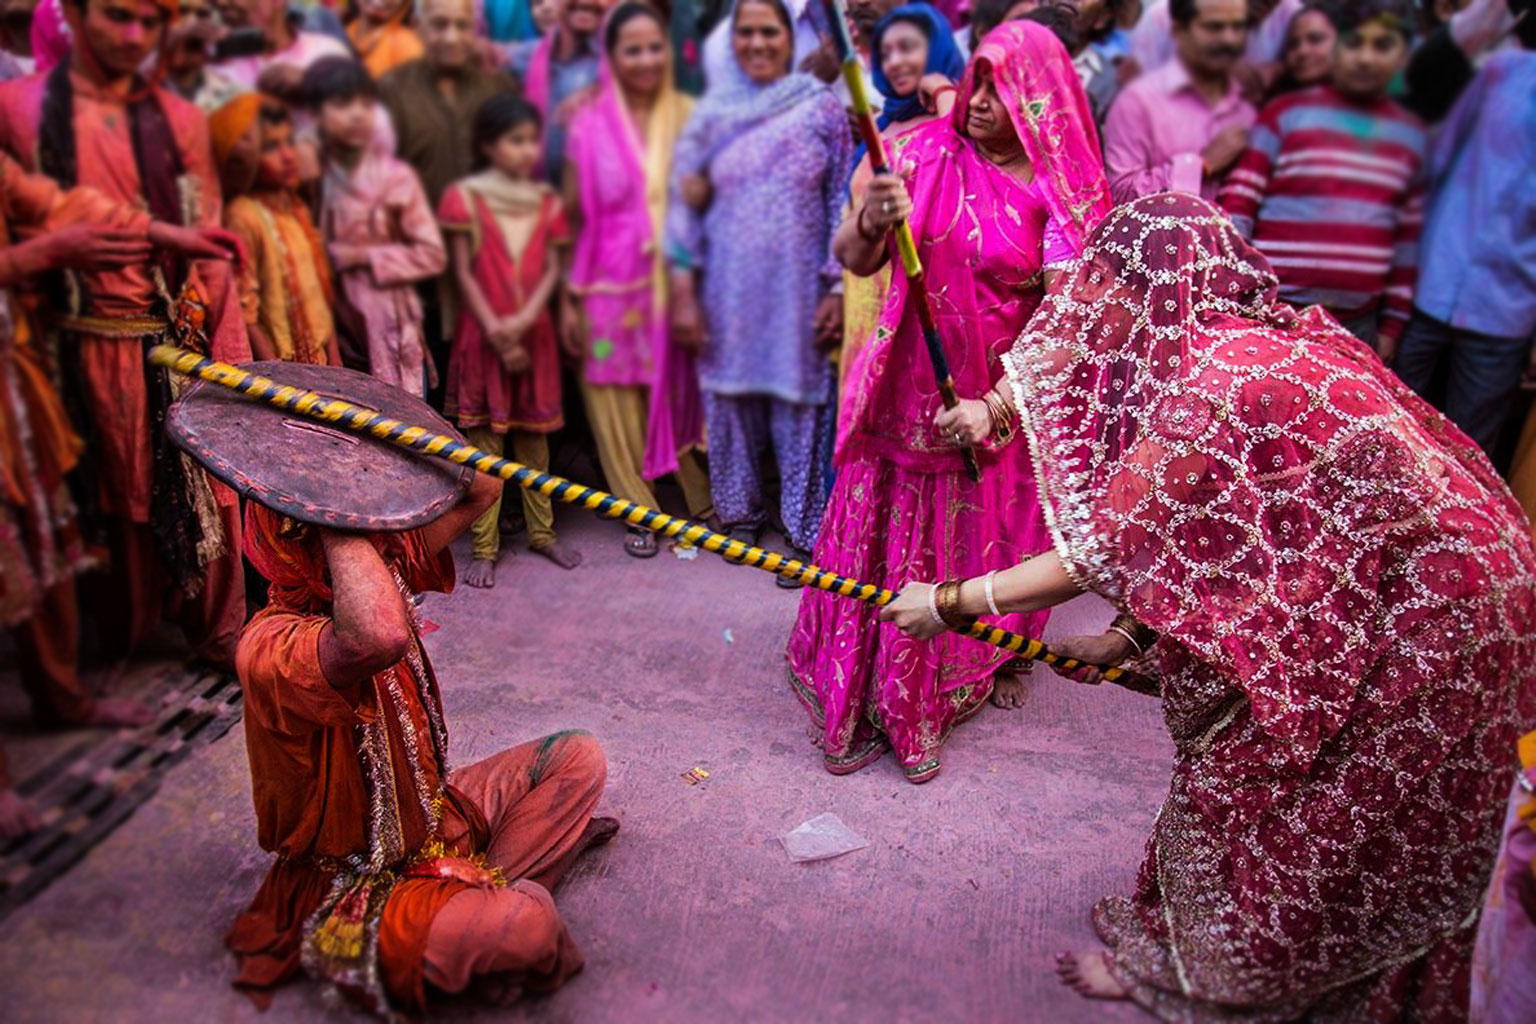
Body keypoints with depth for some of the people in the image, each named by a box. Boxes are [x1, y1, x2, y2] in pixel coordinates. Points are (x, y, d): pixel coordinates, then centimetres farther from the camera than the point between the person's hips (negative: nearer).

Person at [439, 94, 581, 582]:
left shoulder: (545, 201, 8)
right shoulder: (466, 197, -2)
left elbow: (552, 269, 3)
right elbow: (464, 273, -4)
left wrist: (523, 319, -13)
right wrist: (497, 332, -11)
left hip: (534, 332, 3)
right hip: (483, 332, -3)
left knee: (532, 434, 11)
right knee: (484, 439, -1)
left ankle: (542, 532, 22)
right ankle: (484, 547, 5)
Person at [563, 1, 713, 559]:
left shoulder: (688, 116, 3)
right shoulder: (590, 126, 0)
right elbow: (573, 215, 3)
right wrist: (570, 297, 0)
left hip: (675, 278, 1)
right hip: (611, 283, 0)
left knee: (682, 388, 4)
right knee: (618, 397, 4)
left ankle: (704, 499, 22)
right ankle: (639, 510, 20)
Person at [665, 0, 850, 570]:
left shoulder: (822, 108, 2)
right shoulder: (712, 112, 6)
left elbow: (843, 203, 0)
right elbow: (685, 204, 5)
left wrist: (837, 289, -5)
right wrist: (683, 293, -1)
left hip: (799, 289, -2)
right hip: (728, 291, 2)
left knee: (801, 404, 1)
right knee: (730, 398, 9)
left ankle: (804, 531, 14)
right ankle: (739, 513, 28)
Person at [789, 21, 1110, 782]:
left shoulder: (1057, 186, -5)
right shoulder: (929, 151, -3)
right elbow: (854, 259, -9)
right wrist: (871, 222, -32)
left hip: (997, 394, 0)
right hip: (909, 385, 1)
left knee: (976, 547, 11)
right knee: (886, 543, 6)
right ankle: (860, 701, 22)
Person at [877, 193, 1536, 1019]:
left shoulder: (1212, 384, -26)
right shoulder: (1285, 338, 4)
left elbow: (1108, 549, -20)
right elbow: (1208, 547, 8)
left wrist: (951, 602, -10)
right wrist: (1130, 636, 11)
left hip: (1407, 632, -9)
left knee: (1235, 782, 9)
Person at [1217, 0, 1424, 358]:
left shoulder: (1413, 136, 14)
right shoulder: (1288, 114, 2)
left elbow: (1410, 240, 15)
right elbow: (1236, 210, -3)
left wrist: (1393, 323, 12)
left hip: (1359, 325, 4)